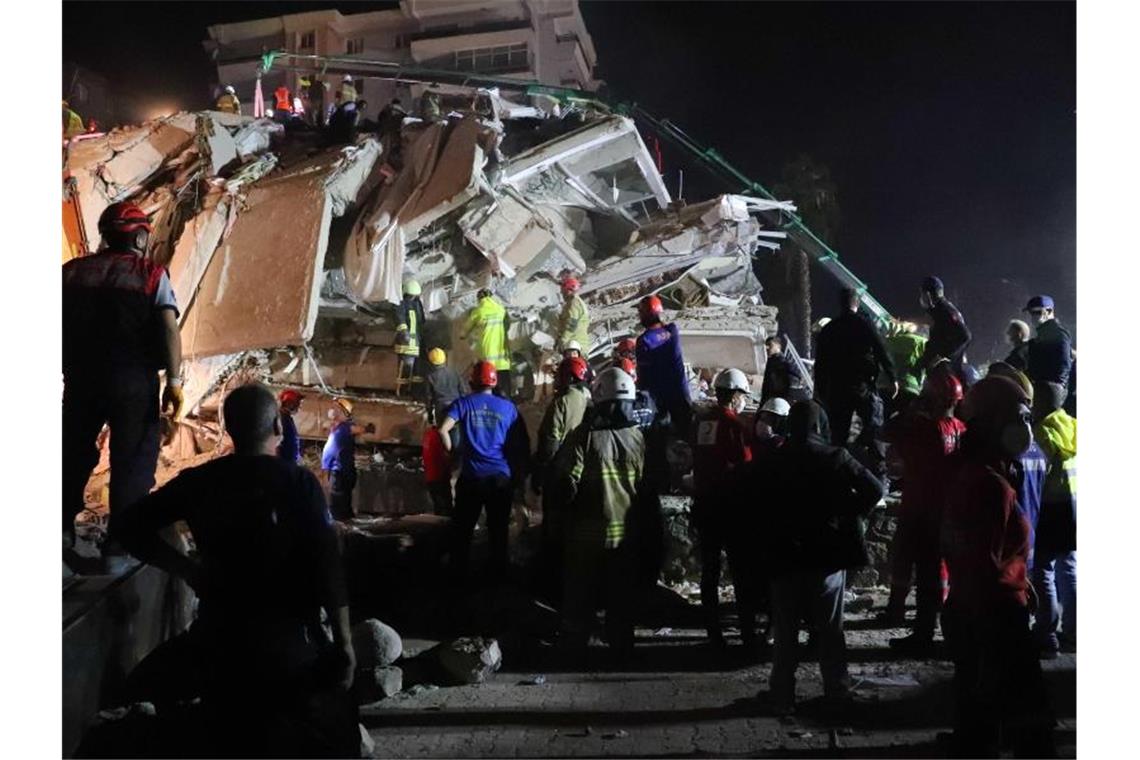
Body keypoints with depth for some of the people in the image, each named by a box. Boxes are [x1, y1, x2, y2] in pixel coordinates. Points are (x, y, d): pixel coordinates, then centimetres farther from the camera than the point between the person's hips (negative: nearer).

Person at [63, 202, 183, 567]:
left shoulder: (72, 271, 7)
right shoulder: (152, 275, -2)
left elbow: (62, 326, 5)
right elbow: (169, 327, -13)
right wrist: (174, 380, -12)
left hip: (81, 376, 3)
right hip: (133, 379, -3)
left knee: (74, 454, 22)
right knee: (132, 460, 5)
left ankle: (64, 526, 18)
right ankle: (119, 545, 4)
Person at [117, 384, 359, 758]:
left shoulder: (200, 480, -1)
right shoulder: (298, 482, -12)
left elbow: (134, 526, 0)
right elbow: (326, 566, -17)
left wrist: (188, 570, -1)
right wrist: (344, 642, -11)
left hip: (219, 641, 5)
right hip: (288, 643, -4)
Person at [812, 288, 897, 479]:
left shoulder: (828, 329, 8)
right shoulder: (865, 325, -4)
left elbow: (820, 362, 11)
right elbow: (882, 353, -9)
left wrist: (820, 390, 17)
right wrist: (892, 379, -5)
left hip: (836, 388, 3)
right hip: (863, 385, -3)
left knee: (838, 433, 8)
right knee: (875, 428, 2)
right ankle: (879, 473, -6)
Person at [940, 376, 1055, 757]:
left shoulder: (966, 474, 10)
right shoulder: (993, 485, -19)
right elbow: (985, 566, -23)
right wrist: (995, 653, -21)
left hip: (964, 613, 9)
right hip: (994, 616, -9)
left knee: (975, 722, 15)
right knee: (1032, 723, 0)